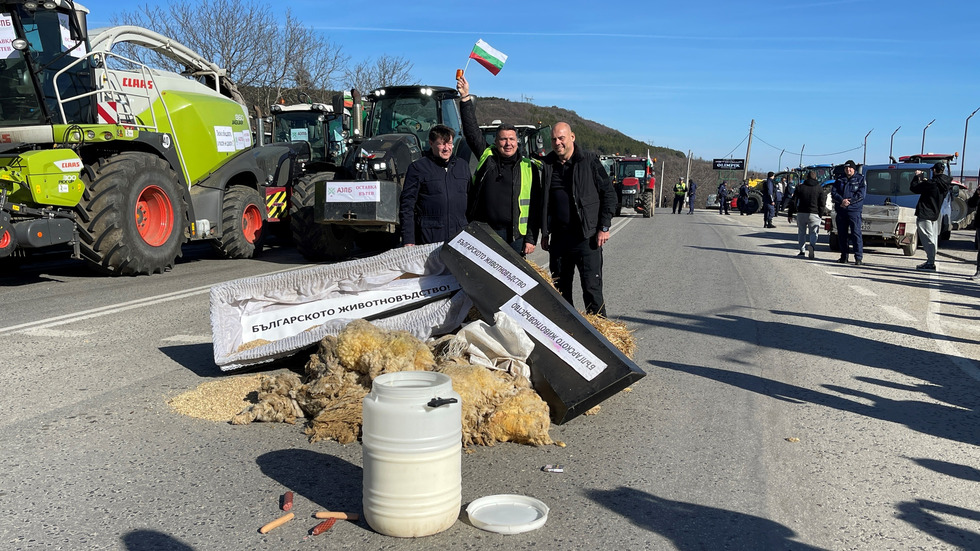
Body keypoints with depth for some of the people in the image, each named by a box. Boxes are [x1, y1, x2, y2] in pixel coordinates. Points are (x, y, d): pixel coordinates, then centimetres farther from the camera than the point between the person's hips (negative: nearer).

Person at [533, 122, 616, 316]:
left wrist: (604, 227, -7)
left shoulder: (589, 161, -3)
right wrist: (544, 232, 13)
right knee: (559, 288, 10)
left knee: (592, 287, -5)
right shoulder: (548, 165, 10)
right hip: (558, 237, 5)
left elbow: (609, 194, -1)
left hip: (587, 236, -5)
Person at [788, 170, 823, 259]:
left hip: (801, 213, 1)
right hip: (814, 214, -1)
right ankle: (812, 245, -28)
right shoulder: (819, 188, 3)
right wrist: (821, 215, 7)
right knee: (813, 233, 1)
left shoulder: (800, 187, 5)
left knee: (801, 232, 14)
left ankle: (802, 250, 15)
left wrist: (790, 214, 7)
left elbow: (793, 201, 3)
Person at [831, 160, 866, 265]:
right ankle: (844, 256, 16)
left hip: (854, 210, -4)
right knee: (842, 234, 7)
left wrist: (849, 201, -15)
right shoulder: (840, 180, 14)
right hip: (841, 211, 4)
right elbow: (833, 192, 3)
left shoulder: (860, 179, 5)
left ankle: (859, 257, -11)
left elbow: (861, 194, -5)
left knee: (856, 233, -11)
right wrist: (842, 200, -14)